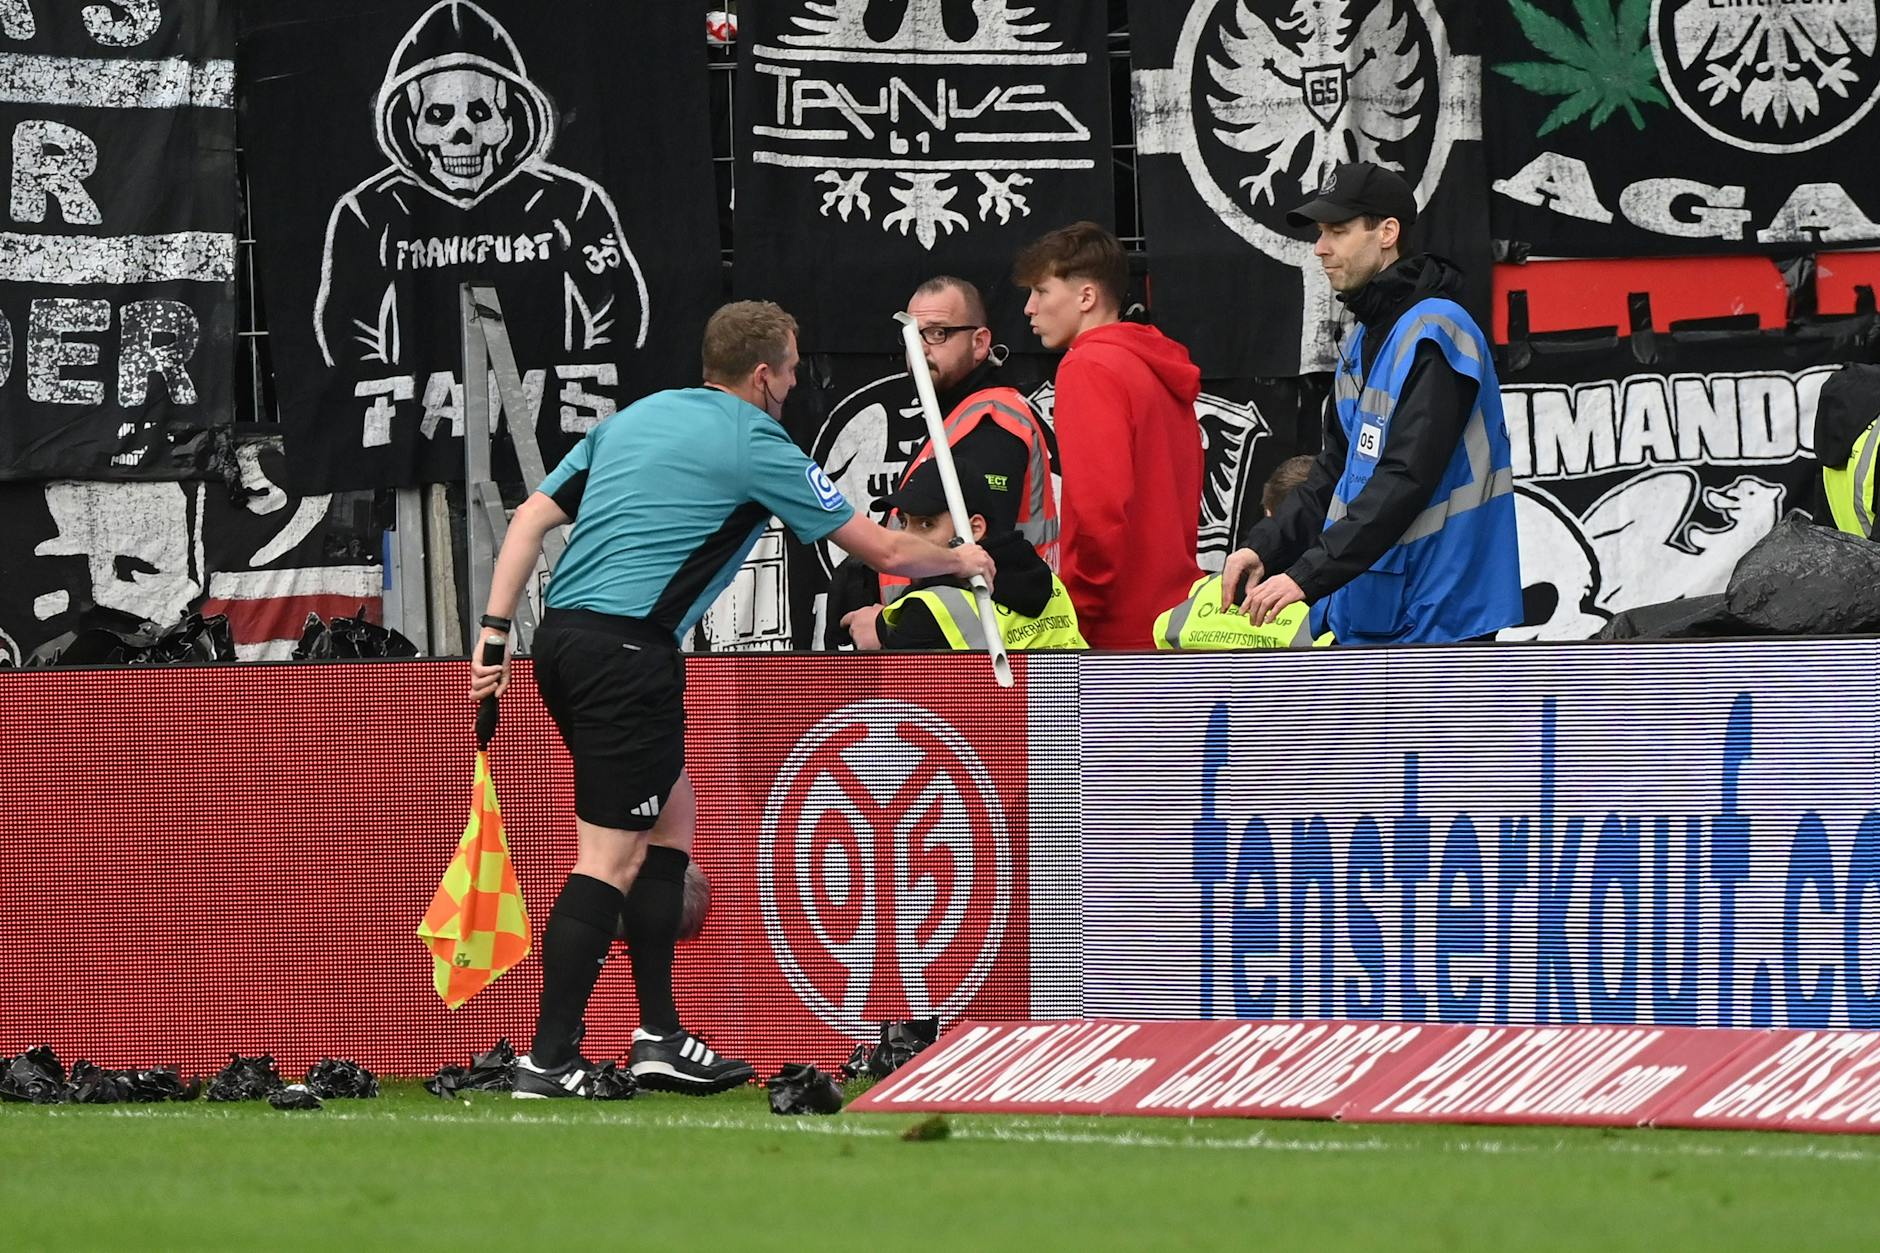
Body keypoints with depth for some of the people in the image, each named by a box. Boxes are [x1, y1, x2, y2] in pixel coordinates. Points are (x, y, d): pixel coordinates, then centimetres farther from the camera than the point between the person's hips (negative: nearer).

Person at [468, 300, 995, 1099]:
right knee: (611, 858, -6)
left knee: (671, 813, 17)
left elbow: (531, 519, 13)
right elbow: (883, 550, 6)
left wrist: (495, 632, 12)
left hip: (563, 636, 8)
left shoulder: (635, 418, 18)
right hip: (628, 651, -8)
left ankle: (659, 1037, 15)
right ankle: (547, 1062, -9)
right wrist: (960, 561, 25)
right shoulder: (756, 447, -1)